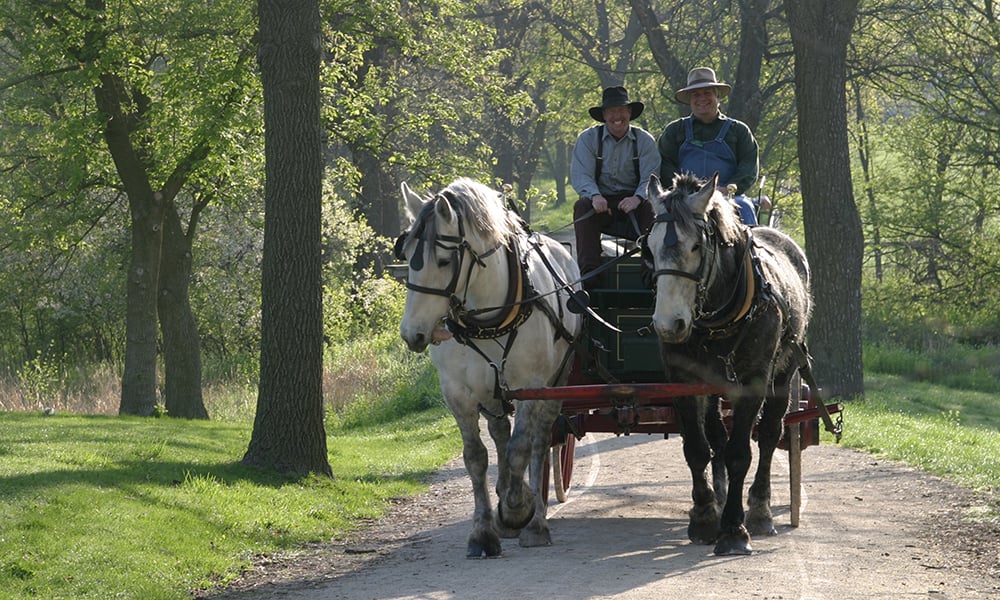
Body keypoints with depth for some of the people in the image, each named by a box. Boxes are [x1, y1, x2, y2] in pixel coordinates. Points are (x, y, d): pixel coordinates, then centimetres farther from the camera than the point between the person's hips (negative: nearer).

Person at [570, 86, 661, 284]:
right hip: (601, 202, 0)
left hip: (632, 200, 0)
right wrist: (594, 196, -29)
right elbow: (580, 175, -7)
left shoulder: (644, 140, 3)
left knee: (653, 208, -31)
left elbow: (651, 178, -7)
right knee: (582, 206, -32)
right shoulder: (588, 139, 4)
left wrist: (637, 198, -29)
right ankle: (588, 270, -42)